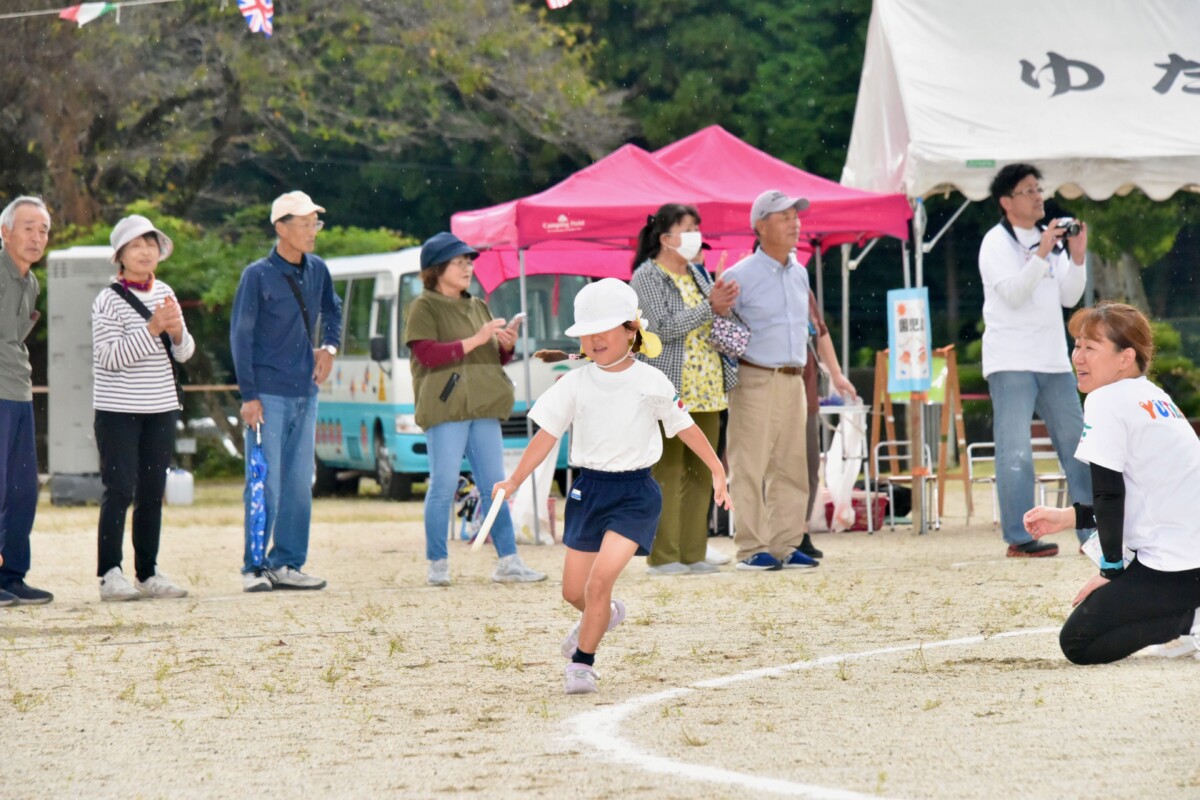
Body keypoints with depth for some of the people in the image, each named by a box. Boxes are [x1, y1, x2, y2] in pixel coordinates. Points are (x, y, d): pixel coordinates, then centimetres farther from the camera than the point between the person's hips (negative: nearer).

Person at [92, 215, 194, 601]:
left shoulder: (164, 293, 11)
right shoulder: (109, 300, -8)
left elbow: (184, 353, 13)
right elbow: (108, 356, -17)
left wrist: (177, 332, -10)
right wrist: (151, 329, -23)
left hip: (160, 408, 6)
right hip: (117, 410, -6)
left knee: (152, 492, 7)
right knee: (120, 490, -8)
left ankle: (148, 573, 13)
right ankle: (110, 574, -6)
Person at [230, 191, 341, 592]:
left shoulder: (317, 270, 8)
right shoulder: (257, 275, -8)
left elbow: (332, 310, 28)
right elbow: (240, 337, -7)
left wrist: (329, 347, 8)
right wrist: (249, 396, -12)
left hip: (305, 393, 6)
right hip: (268, 394, -6)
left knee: (299, 484, 7)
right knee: (266, 484, -7)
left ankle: (287, 564, 13)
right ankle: (254, 567, -1)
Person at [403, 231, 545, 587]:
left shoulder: (478, 307, 20)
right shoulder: (424, 307, 0)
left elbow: (497, 358, 24)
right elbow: (428, 354, -13)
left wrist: (506, 346, 1)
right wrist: (475, 341, -15)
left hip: (483, 408, 6)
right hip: (445, 408, -6)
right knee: (444, 486, -7)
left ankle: (508, 563, 4)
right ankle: (438, 566, 0)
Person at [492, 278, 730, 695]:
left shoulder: (652, 383, -6)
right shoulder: (575, 384, -2)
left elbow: (684, 426, 6)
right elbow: (547, 434, -1)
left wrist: (717, 470, 9)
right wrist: (515, 481, -8)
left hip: (635, 493, -4)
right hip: (589, 489, 4)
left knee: (600, 579, -18)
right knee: (573, 590, 11)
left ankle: (582, 662, -1)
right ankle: (604, 615, 46)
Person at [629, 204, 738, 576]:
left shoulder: (698, 273, 18)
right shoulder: (647, 277, -5)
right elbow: (664, 327, -16)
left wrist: (723, 308, -3)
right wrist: (709, 307, -17)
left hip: (706, 391, 7)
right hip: (668, 389, -7)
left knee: (700, 473, 7)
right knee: (667, 474, -8)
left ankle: (694, 554, 11)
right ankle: (663, 556, -5)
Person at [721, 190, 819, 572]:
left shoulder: (799, 274, 13)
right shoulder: (740, 276, -7)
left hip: (793, 380, 7)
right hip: (755, 380, -7)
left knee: (792, 466, 6)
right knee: (750, 467, -5)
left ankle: (785, 544, 10)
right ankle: (751, 548, -3)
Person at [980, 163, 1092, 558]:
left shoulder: (1050, 239, 15)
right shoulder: (997, 243, -4)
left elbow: (1069, 297, 10)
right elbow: (1013, 294, -17)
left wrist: (1077, 257, -4)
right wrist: (1042, 255, -24)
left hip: (1054, 361, 7)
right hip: (1011, 362, -7)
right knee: (1016, 452, -10)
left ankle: (1094, 533, 11)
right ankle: (1019, 539, -10)